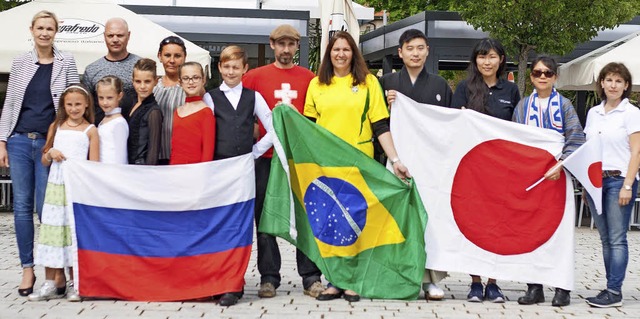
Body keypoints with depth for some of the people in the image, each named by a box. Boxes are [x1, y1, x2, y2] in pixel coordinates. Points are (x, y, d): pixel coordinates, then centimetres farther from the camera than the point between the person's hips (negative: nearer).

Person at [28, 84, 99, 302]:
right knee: (52, 229, 3)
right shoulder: (55, 127, 12)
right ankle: (51, 284, 10)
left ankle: (74, 284, 8)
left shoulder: (90, 130, 2)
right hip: (56, 186, 3)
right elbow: (44, 161, 14)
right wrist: (51, 153, -6)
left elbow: (94, 164, -1)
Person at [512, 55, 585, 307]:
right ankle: (534, 287, 9)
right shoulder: (523, 106, 12)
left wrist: (562, 163, -19)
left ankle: (562, 288, 6)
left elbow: (576, 138, -6)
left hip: (557, 175, -2)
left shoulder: (564, 105, 4)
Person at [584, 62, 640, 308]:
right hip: (595, 179, 5)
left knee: (617, 238, -6)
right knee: (605, 238, 7)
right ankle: (612, 287, 12)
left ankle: (614, 292, -3)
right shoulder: (593, 113, 14)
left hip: (619, 179, -5)